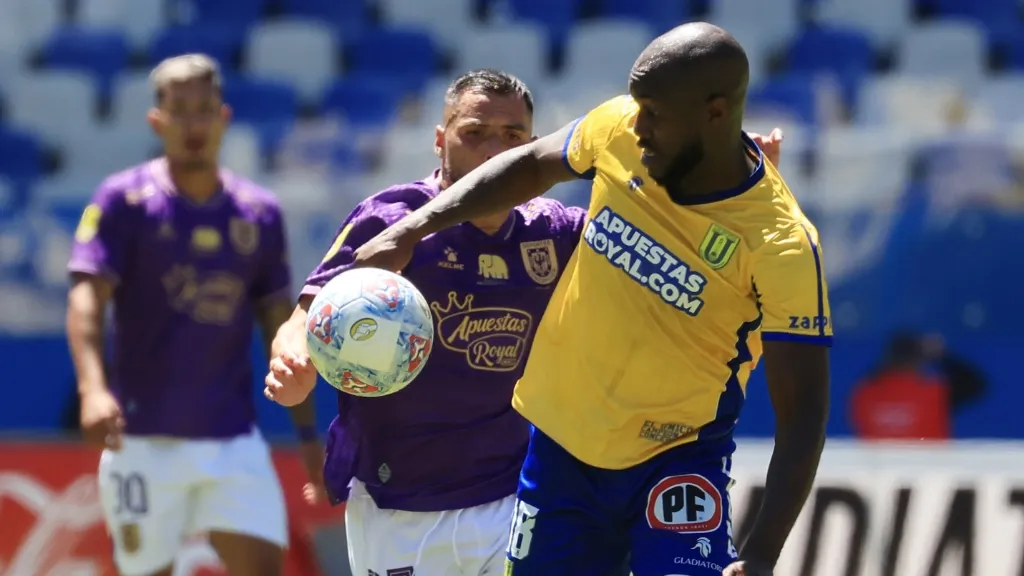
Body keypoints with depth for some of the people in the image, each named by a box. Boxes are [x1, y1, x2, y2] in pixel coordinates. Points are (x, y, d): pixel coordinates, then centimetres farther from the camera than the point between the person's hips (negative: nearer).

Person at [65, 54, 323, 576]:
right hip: (143, 440, -3)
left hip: (233, 440, 3)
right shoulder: (124, 201, -3)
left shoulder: (259, 213, 9)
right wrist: (92, 388, -31)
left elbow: (280, 327, 14)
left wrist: (308, 433, 11)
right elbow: (87, 297, -14)